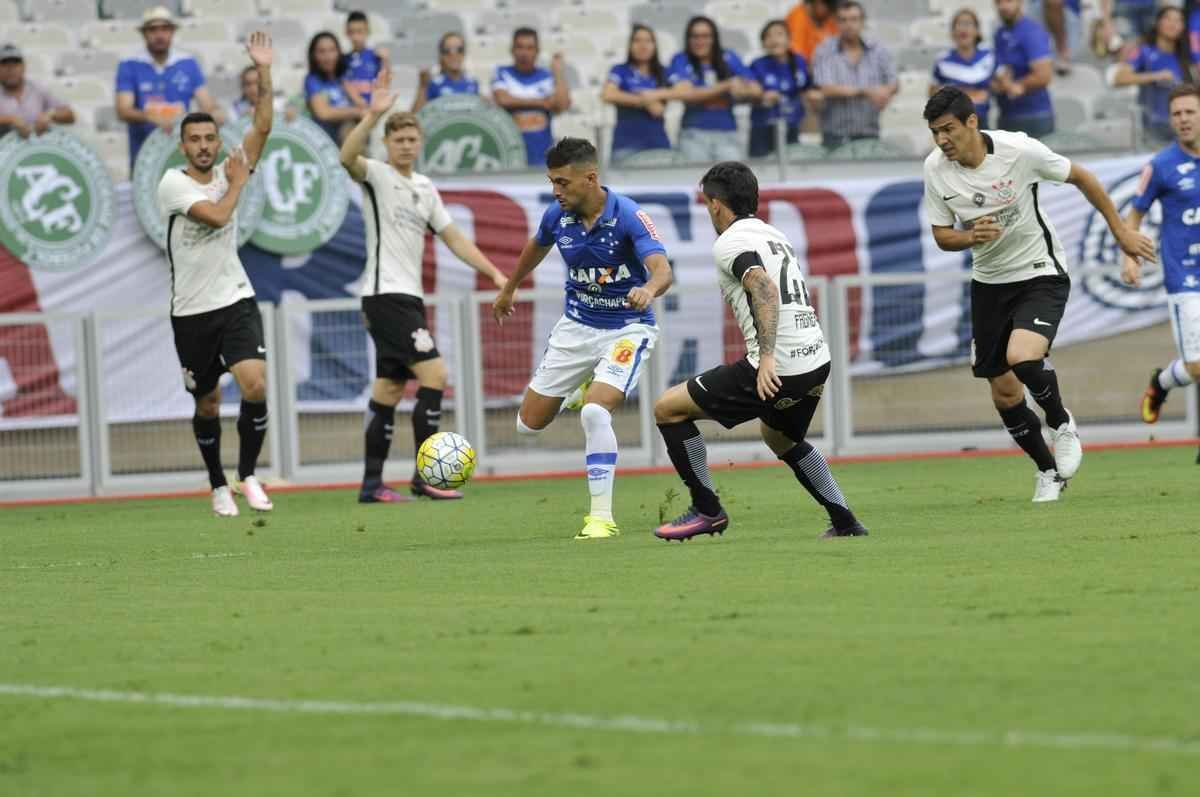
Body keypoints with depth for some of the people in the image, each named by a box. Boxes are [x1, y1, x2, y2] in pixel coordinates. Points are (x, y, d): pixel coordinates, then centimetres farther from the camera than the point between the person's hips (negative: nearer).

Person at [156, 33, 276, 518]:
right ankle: (218, 487, 24)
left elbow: (262, 127, -4)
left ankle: (248, 475, -4)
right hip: (192, 311, -2)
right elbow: (216, 216, -22)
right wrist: (238, 183, -6)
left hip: (236, 301, 2)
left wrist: (264, 72, -12)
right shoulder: (173, 184, -8)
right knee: (207, 404, 7)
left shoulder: (228, 173, 4)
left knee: (255, 386, -18)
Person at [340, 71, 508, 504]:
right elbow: (347, 157, -28)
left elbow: (453, 237, 20)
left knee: (388, 391, 8)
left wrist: (494, 272, 12)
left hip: (409, 298, 8)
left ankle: (372, 483, 10)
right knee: (433, 374, -15)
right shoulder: (377, 176, -6)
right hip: (385, 294, -8)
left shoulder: (425, 188, 16)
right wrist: (373, 115, -39)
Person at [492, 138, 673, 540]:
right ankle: (582, 391, 41)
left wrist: (648, 289, -58)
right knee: (529, 423, 8)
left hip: (627, 329, -6)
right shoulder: (557, 216, -8)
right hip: (576, 326, 6)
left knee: (594, 413, -28)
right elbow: (537, 247, 16)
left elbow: (662, 270, -35)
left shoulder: (629, 216, -24)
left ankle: (602, 517, -18)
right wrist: (509, 289, 30)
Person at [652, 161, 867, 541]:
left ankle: (707, 510, 4)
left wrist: (767, 357, -31)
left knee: (668, 408, 2)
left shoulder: (730, 242, -7)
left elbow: (765, 289, -23)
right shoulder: (776, 236, 21)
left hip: (777, 368, -9)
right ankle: (846, 523, 28)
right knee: (780, 437, 36)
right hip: (816, 361, 9)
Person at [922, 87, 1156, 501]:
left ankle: (1062, 424, 0)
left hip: (1041, 275, -5)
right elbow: (942, 235, 1)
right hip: (989, 282, 5)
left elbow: (1081, 177, -5)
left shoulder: (1018, 149, -20)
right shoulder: (935, 168, -9)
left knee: (1022, 357, -30)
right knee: (1004, 394, 5)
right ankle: (1049, 471, 28)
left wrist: (1121, 231, 1)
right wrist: (972, 237, -22)